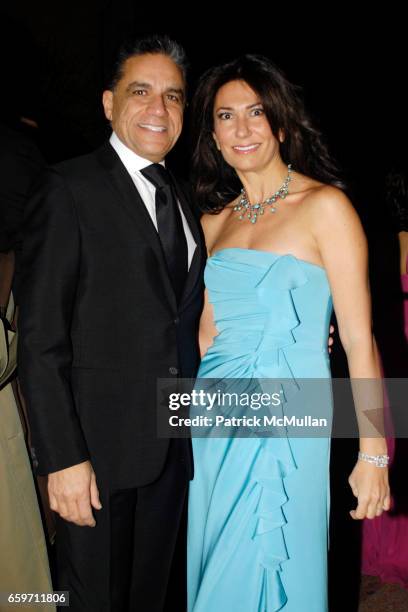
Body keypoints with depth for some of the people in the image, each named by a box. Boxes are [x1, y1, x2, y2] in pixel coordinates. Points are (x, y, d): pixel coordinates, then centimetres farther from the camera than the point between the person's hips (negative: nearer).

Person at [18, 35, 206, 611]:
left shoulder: (184, 198, 12)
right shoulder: (70, 189, -9)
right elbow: (40, 340, -13)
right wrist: (62, 458, -17)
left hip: (175, 449, 6)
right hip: (100, 446, -6)